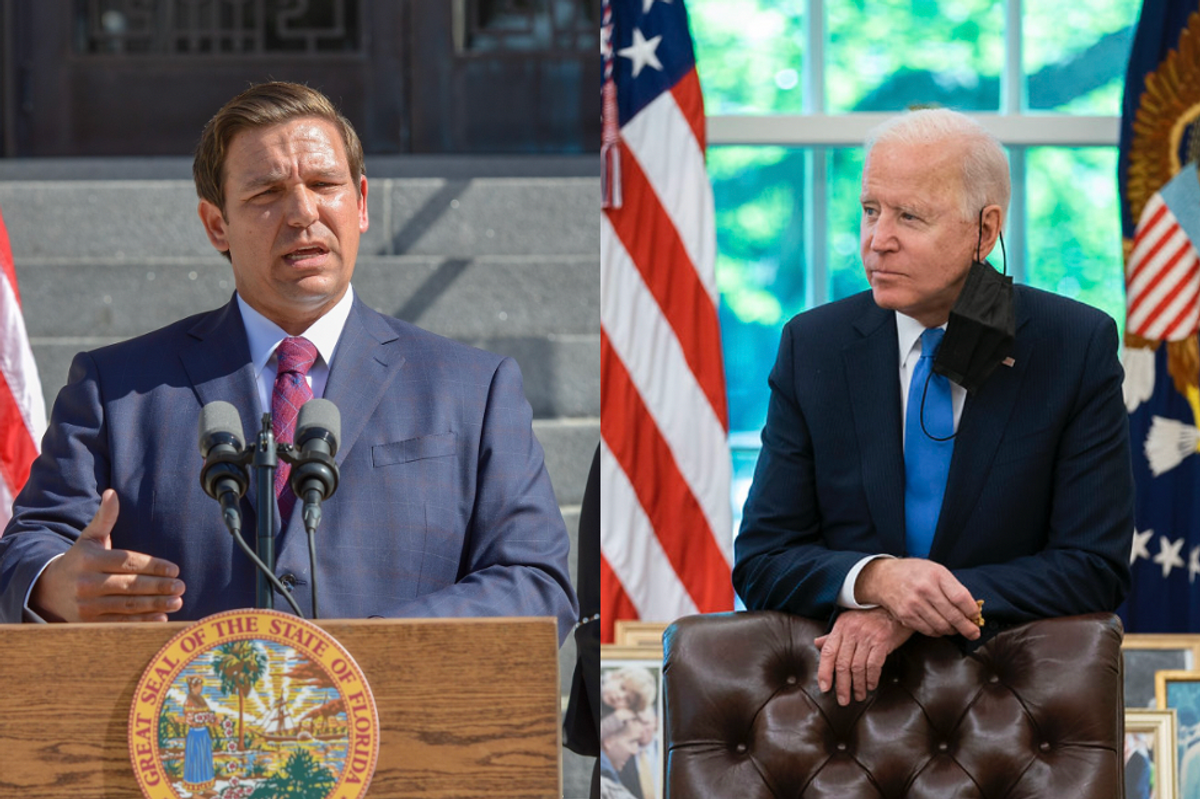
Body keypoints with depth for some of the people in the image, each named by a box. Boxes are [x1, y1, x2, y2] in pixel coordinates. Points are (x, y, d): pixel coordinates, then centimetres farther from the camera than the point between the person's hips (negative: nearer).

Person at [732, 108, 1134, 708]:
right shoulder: (812, 347, 7)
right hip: (844, 685, 1)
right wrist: (874, 578, -18)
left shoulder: (1080, 346, 1)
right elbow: (760, 562, 5)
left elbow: (1097, 568, -3)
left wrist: (906, 616, -14)